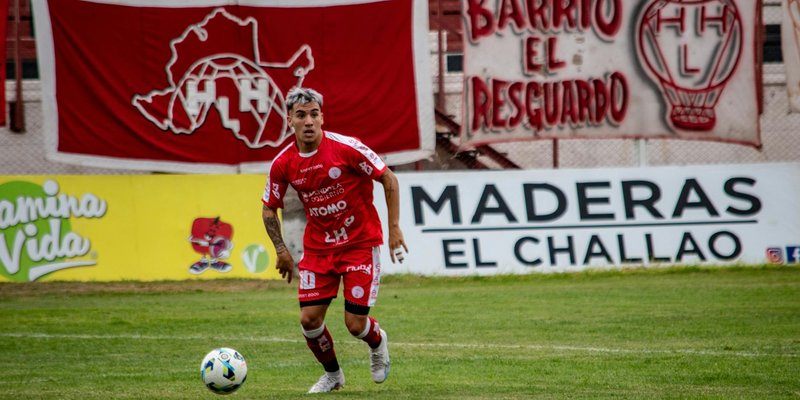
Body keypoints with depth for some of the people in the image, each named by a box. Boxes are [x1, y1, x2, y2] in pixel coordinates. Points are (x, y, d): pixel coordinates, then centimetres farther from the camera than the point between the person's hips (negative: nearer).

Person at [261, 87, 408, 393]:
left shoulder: (346, 148, -18)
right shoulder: (282, 164, -8)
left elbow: (389, 180, -8)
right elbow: (269, 208, 8)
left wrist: (394, 228, -10)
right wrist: (281, 250, 0)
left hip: (361, 243, -3)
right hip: (317, 247, 3)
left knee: (355, 324, -6)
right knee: (309, 319, -5)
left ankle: (378, 342, 32)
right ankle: (332, 374, 23)